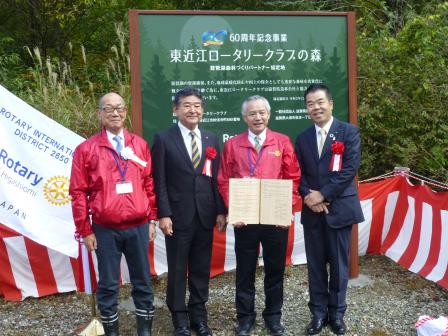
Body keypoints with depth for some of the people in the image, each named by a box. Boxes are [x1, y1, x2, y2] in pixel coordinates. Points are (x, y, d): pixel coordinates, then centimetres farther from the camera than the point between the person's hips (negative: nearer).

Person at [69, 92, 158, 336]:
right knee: (108, 284, 8)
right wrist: (85, 230, -4)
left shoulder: (140, 145, 6)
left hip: (138, 227, 2)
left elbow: (149, 184, 9)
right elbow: (78, 192, -2)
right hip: (105, 230, -2)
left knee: (142, 281, 11)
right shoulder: (86, 149, -2)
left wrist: (152, 219, 5)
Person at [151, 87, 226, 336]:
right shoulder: (164, 139, -3)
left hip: (206, 215, 4)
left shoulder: (211, 139, 9)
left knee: (202, 269, 12)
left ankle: (199, 315, 27)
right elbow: (159, 181, -6)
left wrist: (221, 211, 4)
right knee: (178, 271, 7)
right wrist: (164, 214, -12)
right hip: (178, 216, -3)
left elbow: (217, 178, 9)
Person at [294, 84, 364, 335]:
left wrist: (323, 195, -15)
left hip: (339, 208, -3)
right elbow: (299, 174, 8)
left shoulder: (349, 132, -3)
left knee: (339, 264, 7)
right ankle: (319, 313, 22)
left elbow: (350, 169, -12)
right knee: (315, 265, 9)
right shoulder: (303, 138, 10)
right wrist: (308, 196, -11)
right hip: (312, 210, 3)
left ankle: (337, 313, 23)